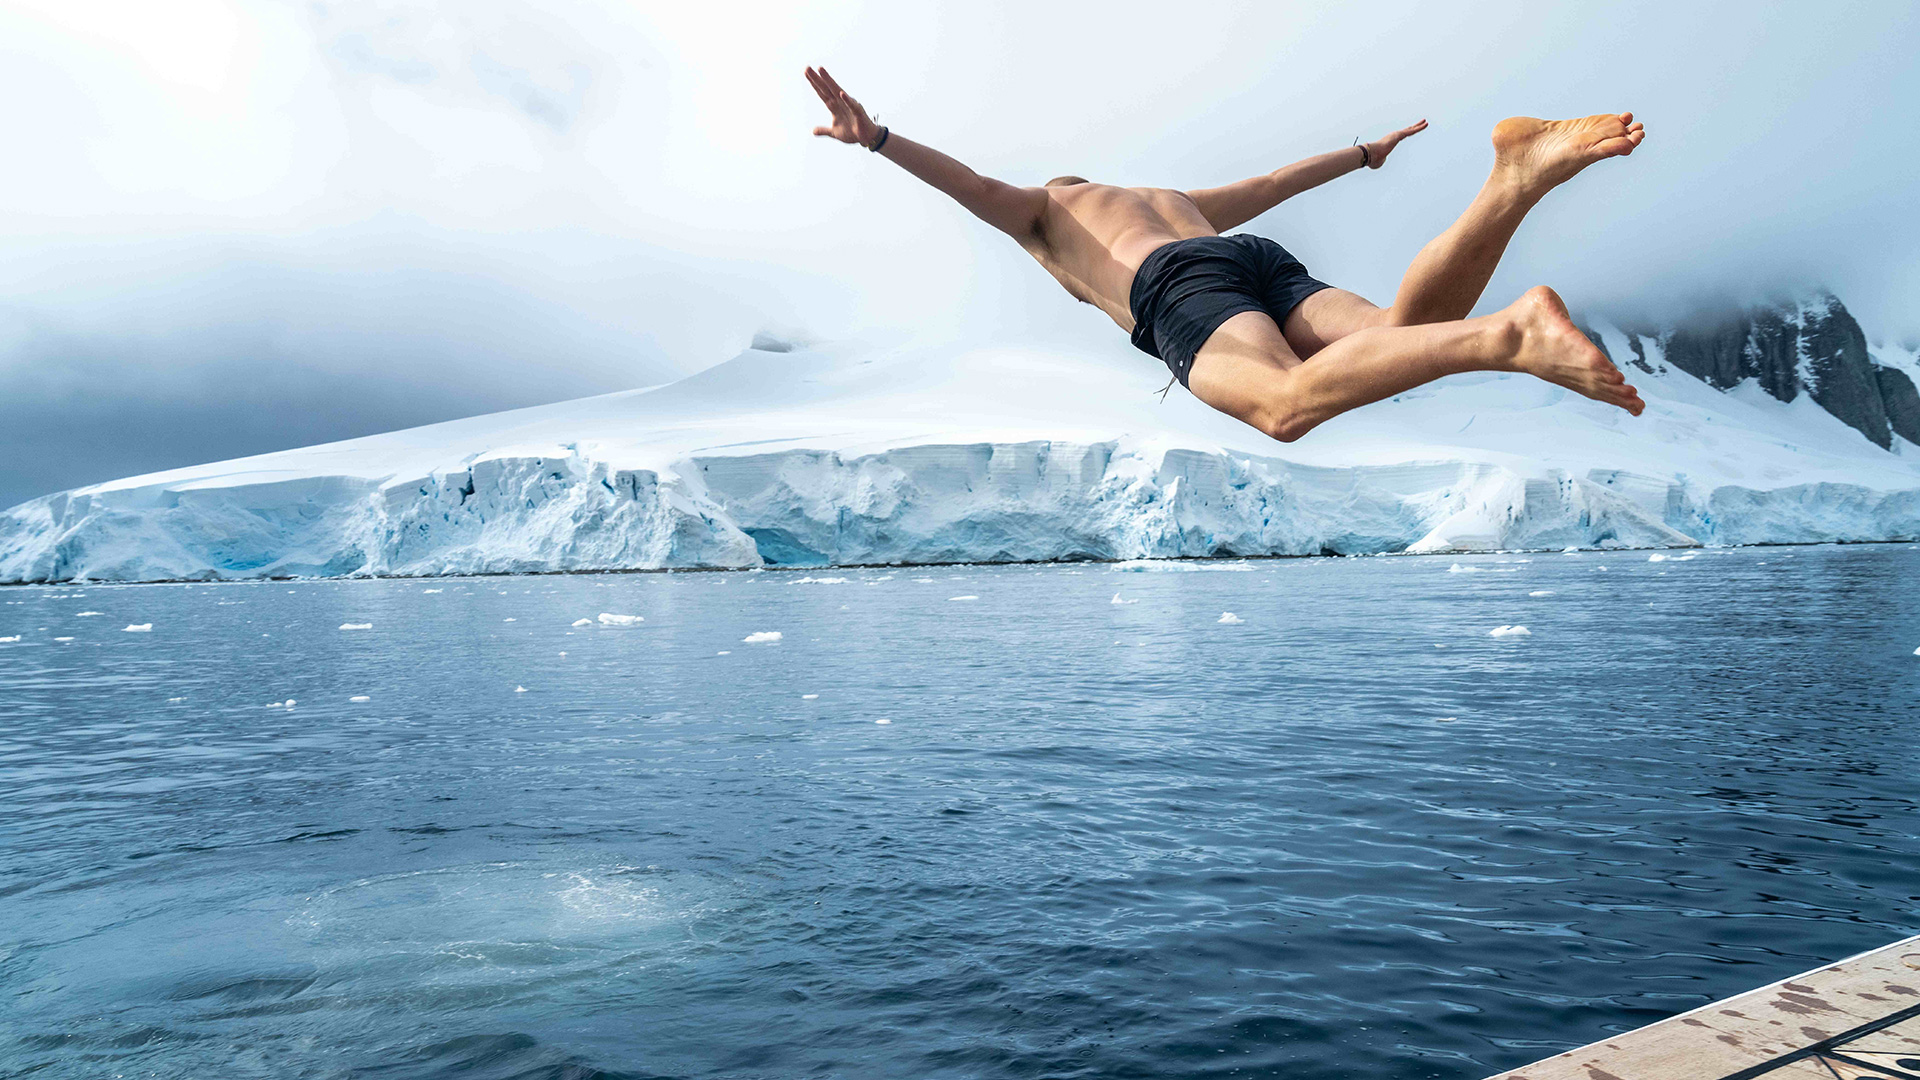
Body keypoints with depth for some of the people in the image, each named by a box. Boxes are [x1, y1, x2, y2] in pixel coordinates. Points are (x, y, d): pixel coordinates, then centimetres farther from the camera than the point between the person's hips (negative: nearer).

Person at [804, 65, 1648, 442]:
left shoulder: (1040, 210, 34)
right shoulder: (1179, 201, 48)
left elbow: (974, 184, 14)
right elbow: (1277, 182, 54)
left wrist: (874, 137, 5)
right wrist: (1365, 153, 68)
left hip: (1185, 292, -6)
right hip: (1275, 267, 6)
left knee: (1287, 406, -33)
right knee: (1407, 337, -18)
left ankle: (1506, 334, -55)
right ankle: (1523, 174, -37)